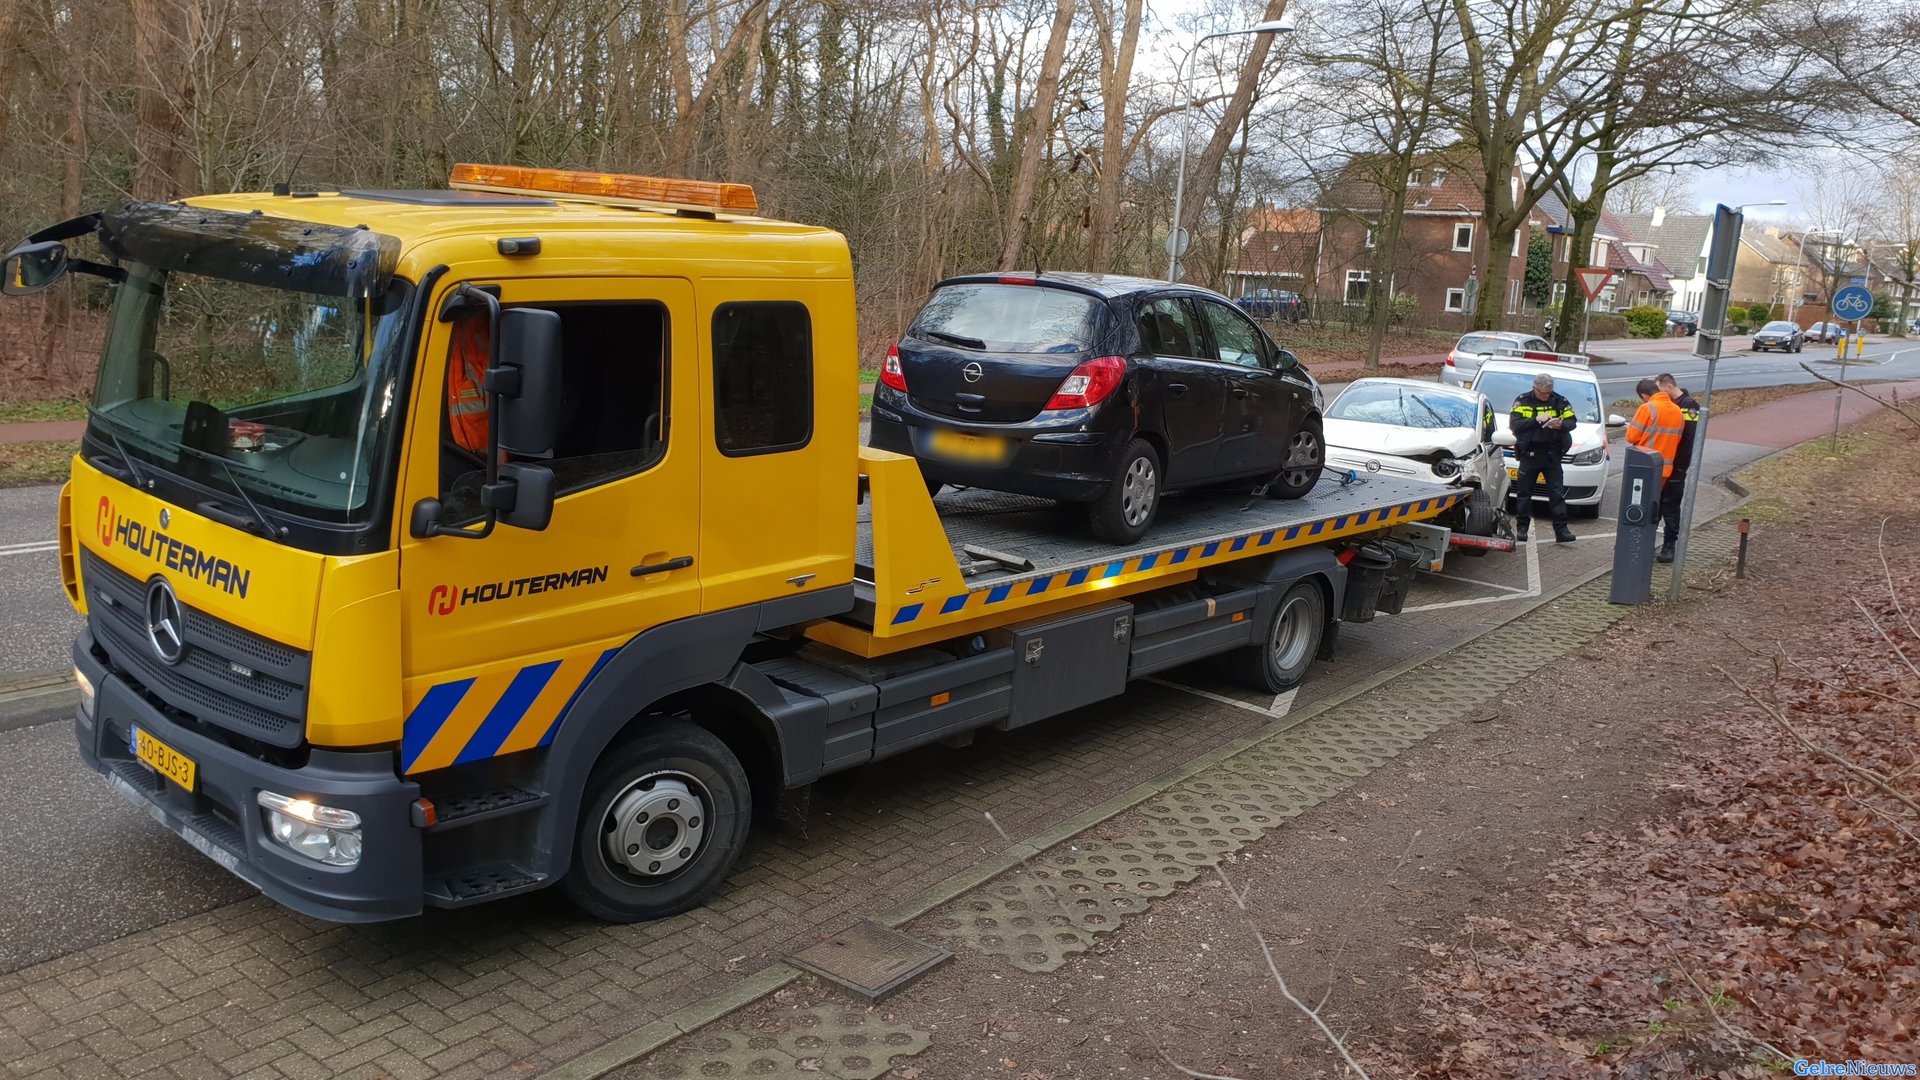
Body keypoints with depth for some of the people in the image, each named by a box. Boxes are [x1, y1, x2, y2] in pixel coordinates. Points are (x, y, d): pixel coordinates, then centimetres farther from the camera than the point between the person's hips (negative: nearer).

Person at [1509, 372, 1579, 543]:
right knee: (1524, 493, 5)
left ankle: (1561, 530, -4)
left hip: (1552, 456, 1)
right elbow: (1514, 424, -10)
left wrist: (1562, 425, -18)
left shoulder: (1560, 402, 7)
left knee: (1557, 493, -3)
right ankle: (1522, 528, 14)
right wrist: (1536, 420, -22)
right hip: (1529, 454, -1)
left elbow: (1572, 422, 5)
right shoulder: (1522, 401, 1)